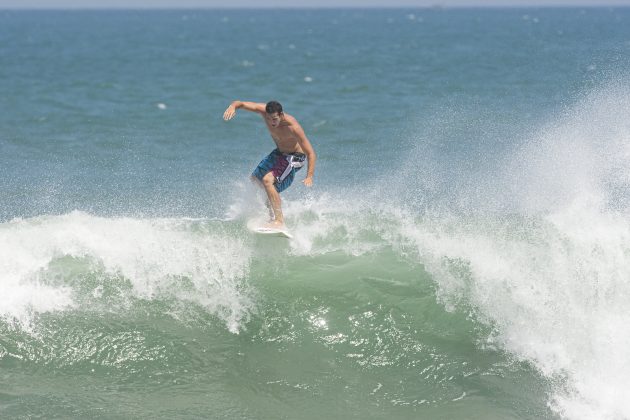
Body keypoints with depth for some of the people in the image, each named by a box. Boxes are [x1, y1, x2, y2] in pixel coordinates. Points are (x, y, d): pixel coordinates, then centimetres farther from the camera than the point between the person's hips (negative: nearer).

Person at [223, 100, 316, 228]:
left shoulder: (292, 126, -36)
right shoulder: (264, 110, -22)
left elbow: (310, 153, -34)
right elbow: (240, 103, -16)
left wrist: (309, 177, -46)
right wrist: (232, 106, -42)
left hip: (294, 157, -8)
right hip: (279, 152, 8)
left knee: (267, 180, -27)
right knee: (255, 178, 22)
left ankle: (279, 221, -28)